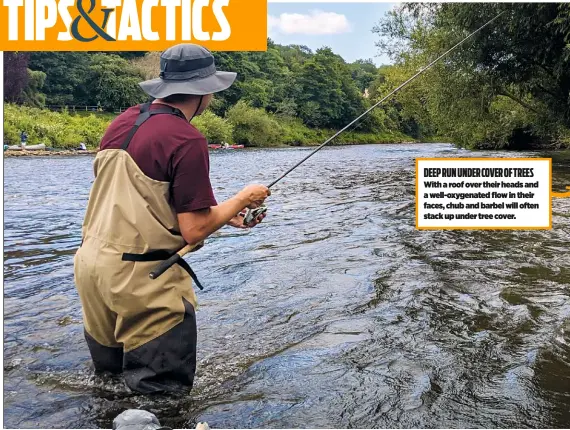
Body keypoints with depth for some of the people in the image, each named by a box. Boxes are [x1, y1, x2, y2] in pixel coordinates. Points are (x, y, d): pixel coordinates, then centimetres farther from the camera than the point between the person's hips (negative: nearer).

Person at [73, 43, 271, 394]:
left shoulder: (123, 122, 8)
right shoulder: (187, 141, -16)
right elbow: (194, 232, -16)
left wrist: (222, 214, 17)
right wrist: (242, 200, 1)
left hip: (91, 263, 8)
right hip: (141, 278, -8)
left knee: (107, 374, 25)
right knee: (164, 392, 5)